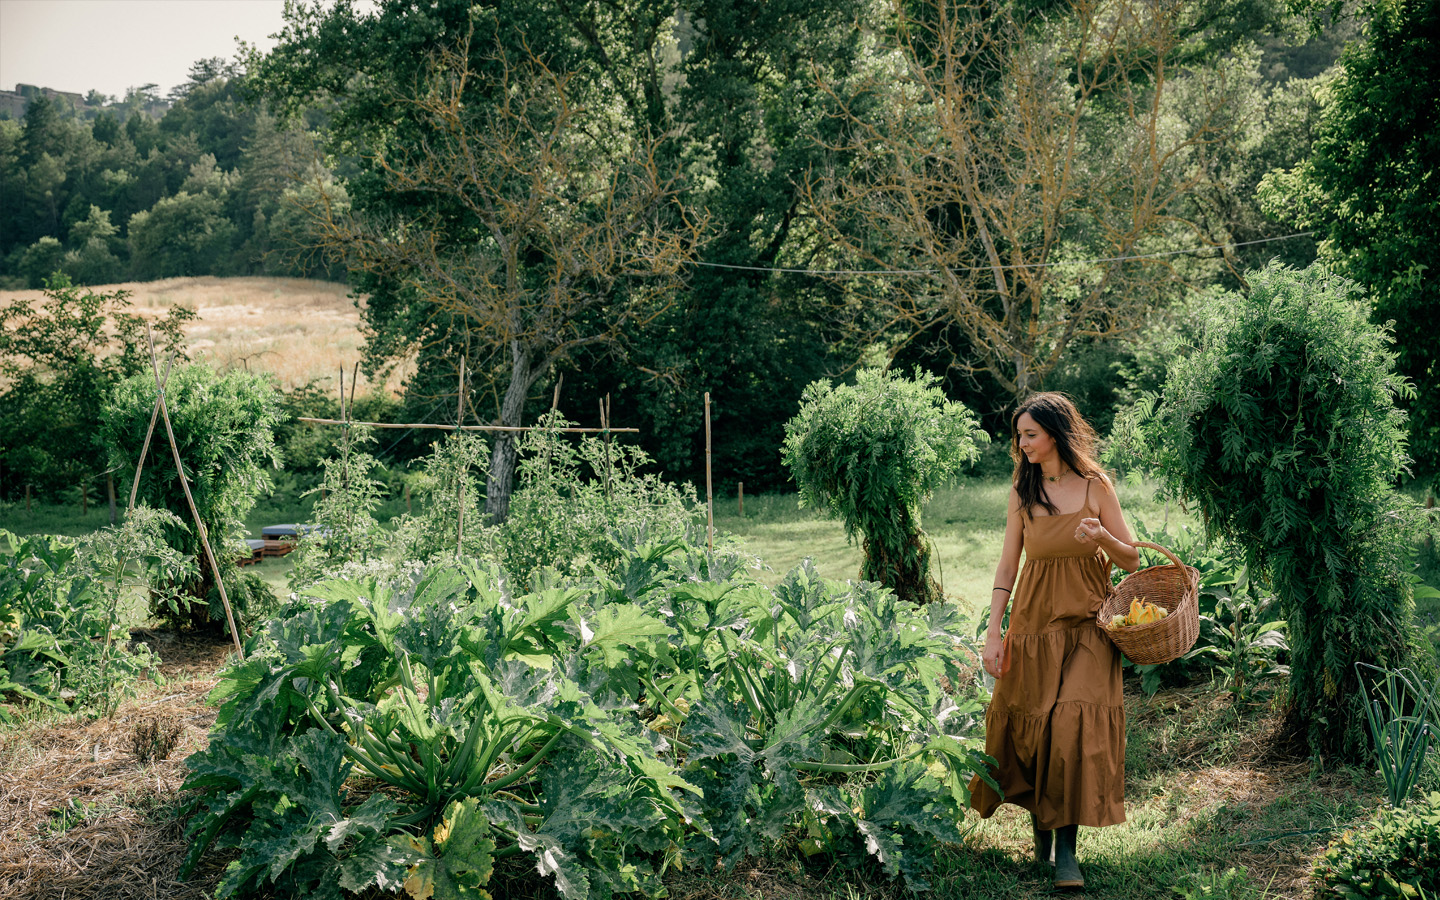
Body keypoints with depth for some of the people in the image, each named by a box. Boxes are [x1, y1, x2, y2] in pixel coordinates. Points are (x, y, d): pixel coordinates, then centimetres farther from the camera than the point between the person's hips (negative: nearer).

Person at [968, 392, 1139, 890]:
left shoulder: (1095, 486, -2)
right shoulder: (1022, 490, 4)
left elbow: (1132, 559, 2)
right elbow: (1007, 565, 4)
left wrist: (1101, 536, -19)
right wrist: (993, 633, -2)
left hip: (1086, 628, -2)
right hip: (1033, 625, 2)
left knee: (1075, 727, -12)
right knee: (1028, 725, 4)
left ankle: (1066, 847, -4)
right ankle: (1039, 821, 27)